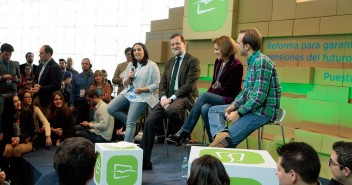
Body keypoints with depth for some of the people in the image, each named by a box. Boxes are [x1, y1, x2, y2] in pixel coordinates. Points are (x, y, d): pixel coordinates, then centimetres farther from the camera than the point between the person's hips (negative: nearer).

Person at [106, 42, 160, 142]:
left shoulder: (152, 66, -5)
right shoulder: (130, 65, 14)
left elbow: (156, 84, -9)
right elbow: (125, 83, 17)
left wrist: (141, 89, -20)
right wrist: (128, 78, -6)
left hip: (142, 96, -7)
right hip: (128, 93, 7)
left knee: (130, 122, -13)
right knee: (110, 109, -6)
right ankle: (133, 122, 8)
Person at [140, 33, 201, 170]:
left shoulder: (193, 61, -2)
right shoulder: (169, 62, 21)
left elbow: (189, 85, -12)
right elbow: (163, 83, 15)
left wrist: (172, 98, -17)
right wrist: (163, 98, -6)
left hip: (184, 97, -6)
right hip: (167, 98, 6)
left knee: (171, 110, -39)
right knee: (149, 121, -12)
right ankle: (144, 160, -4)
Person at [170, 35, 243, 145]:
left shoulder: (236, 65, -11)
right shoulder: (218, 62, 11)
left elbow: (228, 89, -14)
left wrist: (207, 95, -17)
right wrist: (207, 95, -3)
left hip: (229, 100, -6)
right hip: (216, 97, 6)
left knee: (204, 96, -30)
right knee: (204, 108, -30)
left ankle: (184, 132, -25)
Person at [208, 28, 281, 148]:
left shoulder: (261, 62, -20)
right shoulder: (252, 61, 11)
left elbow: (259, 97, -25)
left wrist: (239, 113, -17)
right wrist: (233, 105, 1)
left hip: (262, 111, -10)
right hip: (250, 106, 10)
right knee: (213, 110, 1)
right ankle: (222, 135, -23)